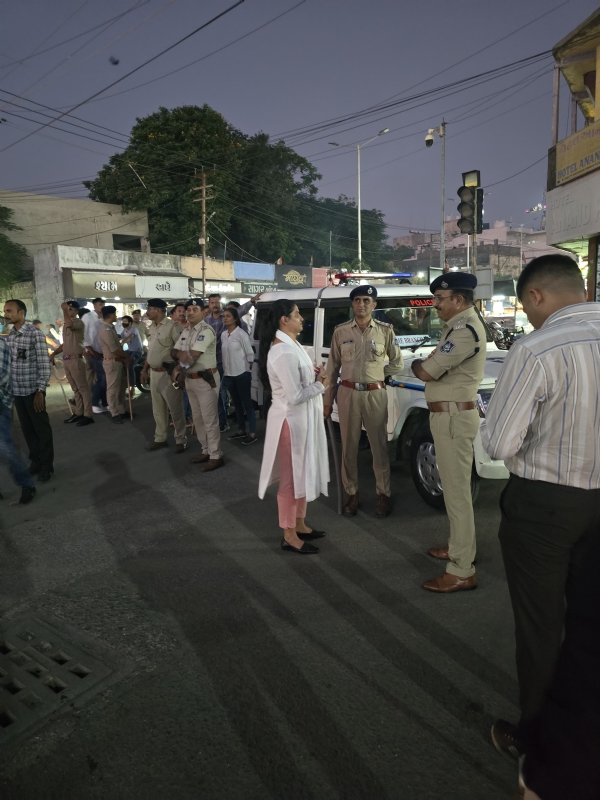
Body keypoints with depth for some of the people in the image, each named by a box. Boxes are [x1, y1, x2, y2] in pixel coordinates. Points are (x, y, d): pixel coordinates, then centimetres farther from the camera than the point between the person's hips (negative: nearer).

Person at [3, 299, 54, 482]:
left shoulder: (35, 333, -10)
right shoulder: (10, 336, 9)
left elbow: (44, 365, -12)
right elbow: (8, 363, 14)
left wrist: (40, 391, -15)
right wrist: (7, 388, 11)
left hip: (32, 391, -6)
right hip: (16, 391, 6)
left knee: (41, 429, 5)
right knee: (27, 429, 14)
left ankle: (47, 465, 16)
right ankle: (35, 462, 28)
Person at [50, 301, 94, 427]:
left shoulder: (78, 322, -8)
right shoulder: (66, 325, 20)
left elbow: (69, 324, -34)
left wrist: (64, 310, -23)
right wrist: (54, 353, 14)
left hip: (76, 359, -9)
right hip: (67, 360, 9)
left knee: (83, 388, -5)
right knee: (75, 389, 13)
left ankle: (88, 415, -3)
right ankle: (78, 413, 20)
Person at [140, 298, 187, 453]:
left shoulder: (172, 326, -13)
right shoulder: (152, 327, 13)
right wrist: (144, 370, 17)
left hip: (167, 373, -8)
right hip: (154, 373, 8)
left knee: (175, 408, 1)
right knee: (158, 409, 15)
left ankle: (181, 440, 12)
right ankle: (160, 438, 27)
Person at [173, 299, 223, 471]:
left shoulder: (206, 331, -15)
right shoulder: (185, 331, 13)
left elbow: (192, 356, -22)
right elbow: (174, 352, 11)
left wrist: (181, 355, -2)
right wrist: (182, 355, -11)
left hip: (206, 379, -9)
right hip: (190, 379, 9)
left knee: (210, 420, -3)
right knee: (198, 419, 16)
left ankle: (216, 456, 6)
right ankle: (206, 451, 28)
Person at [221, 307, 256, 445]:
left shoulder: (241, 334, -11)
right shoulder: (223, 335, 7)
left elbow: (250, 354, -9)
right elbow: (224, 354, 13)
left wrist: (247, 370, -4)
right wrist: (225, 371, 11)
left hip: (242, 374, -6)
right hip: (228, 375, 6)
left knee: (247, 403, -1)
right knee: (237, 403, 14)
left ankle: (252, 433, 5)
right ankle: (241, 431, 25)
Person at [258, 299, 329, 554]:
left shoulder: (291, 344, 9)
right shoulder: (283, 352, -24)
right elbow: (295, 396, -26)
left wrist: (313, 374, 1)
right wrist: (320, 384, -11)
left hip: (302, 417, 10)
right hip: (291, 420, -10)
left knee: (303, 473, 20)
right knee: (291, 477, 3)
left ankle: (299, 525, 36)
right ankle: (289, 536, 19)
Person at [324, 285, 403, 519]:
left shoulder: (385, 330, 1)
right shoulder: (340, 331, 2)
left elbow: (397, 362, 12)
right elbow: (332, 368, 5)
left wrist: (378, 375, 3)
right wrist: (328, 400, 5)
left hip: (375, 394, -1)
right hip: (348, 394, 1)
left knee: (379, 447, 7)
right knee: (349, 447, 9)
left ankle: (383, 494, 21)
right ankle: (352, 494, 22)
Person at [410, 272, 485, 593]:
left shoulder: (465, 329, -19)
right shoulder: (459, 325, 16)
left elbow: (426, 372, -20)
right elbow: (436, 366, 17)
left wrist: (417, 364, 0)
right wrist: (424, 364, -2)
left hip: (454, 416, -11)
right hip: (450, 414, 11)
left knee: (456, 490, -5)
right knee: (455, 486, 18)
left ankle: (462, 571, 4)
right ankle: (461, 547, 33)